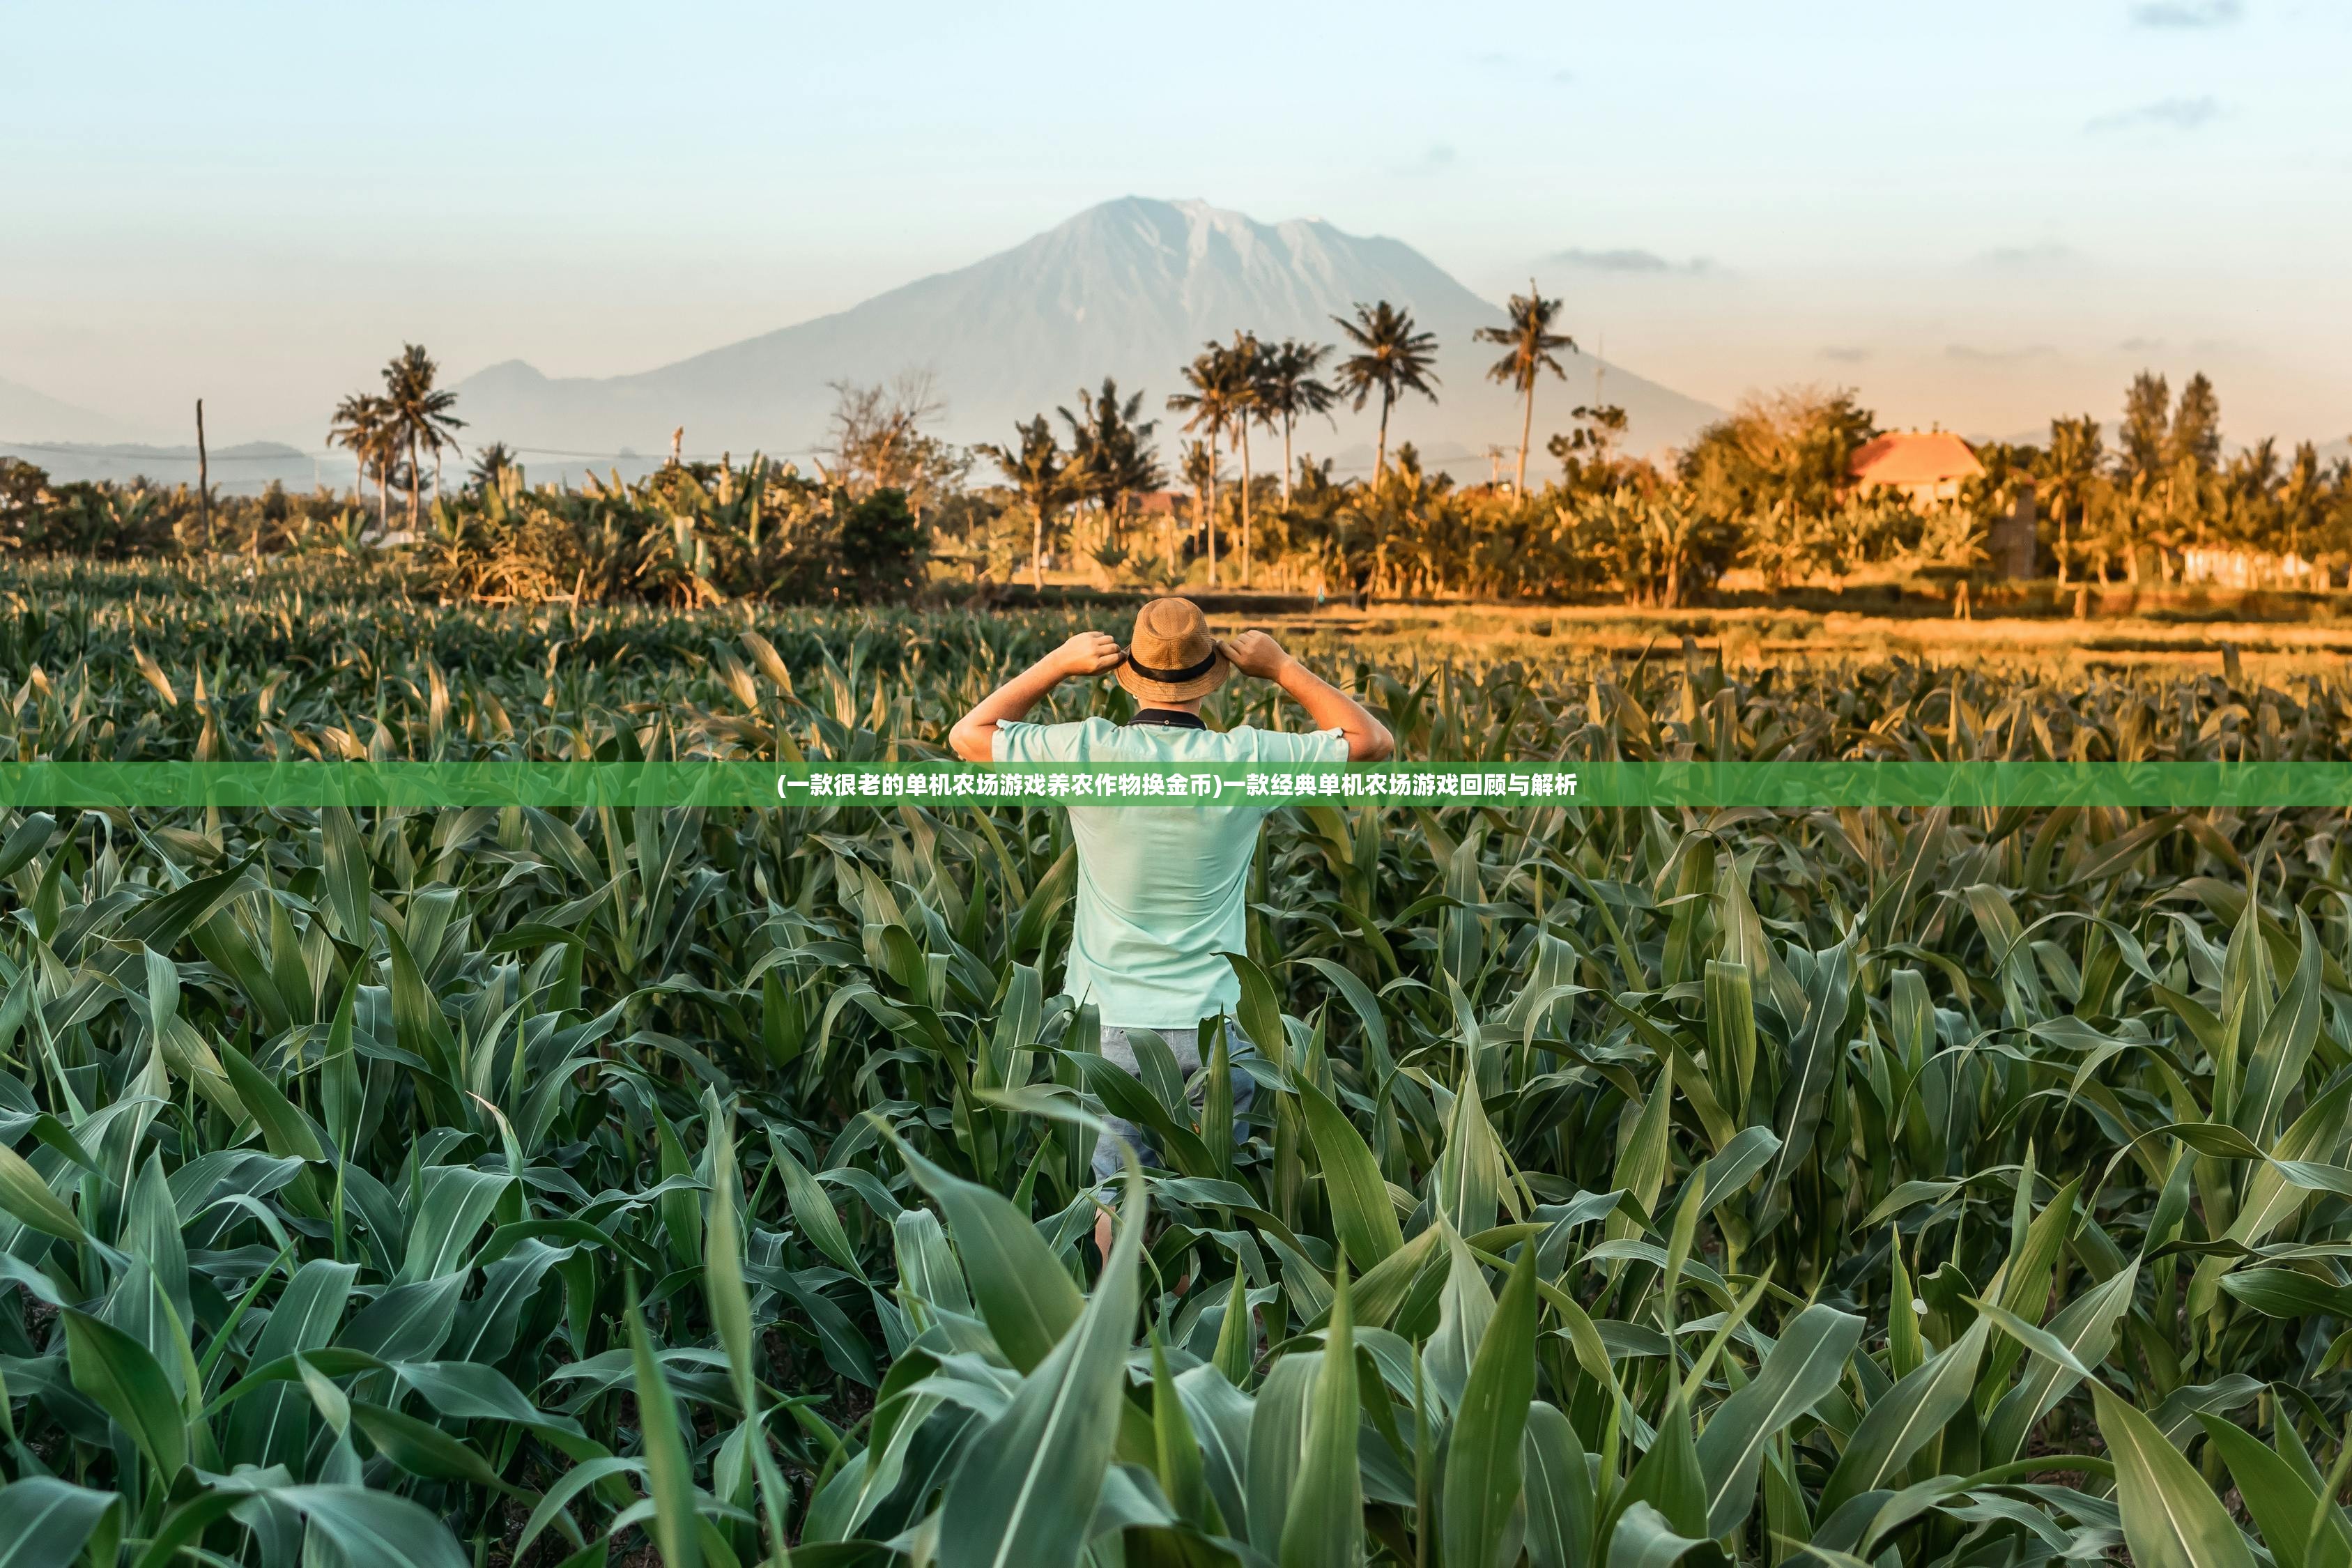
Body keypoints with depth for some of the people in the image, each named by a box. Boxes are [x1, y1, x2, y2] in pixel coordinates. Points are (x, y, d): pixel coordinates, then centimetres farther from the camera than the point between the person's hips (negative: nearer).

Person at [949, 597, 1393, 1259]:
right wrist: (1283, 668, 9)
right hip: (1216, 1025, 0)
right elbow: (1373, 741, 7)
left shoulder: (1088, 752, -9)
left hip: (1110, 1024, 0)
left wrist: (1058, 664, 7)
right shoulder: (1245, 760, -8)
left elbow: (968, 735, 8)